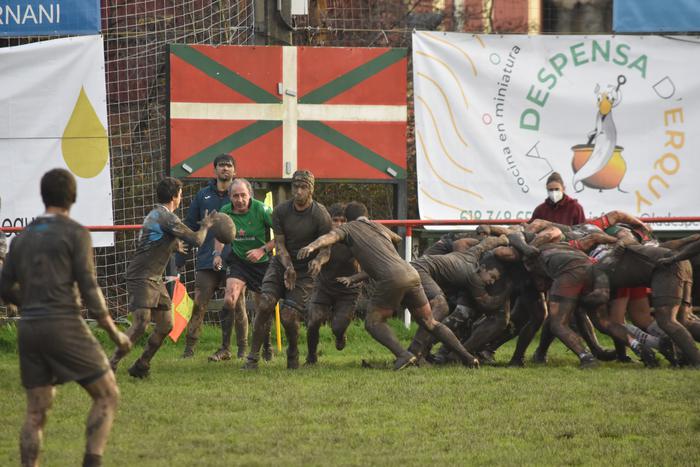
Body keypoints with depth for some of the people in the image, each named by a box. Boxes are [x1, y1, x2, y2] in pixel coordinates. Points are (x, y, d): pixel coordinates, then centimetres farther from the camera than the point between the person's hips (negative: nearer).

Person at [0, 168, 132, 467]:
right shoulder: (76, 233, -4)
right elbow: (89, 289, -9)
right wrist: (114, 333, -1)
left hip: (29, 330, 6)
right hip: (64, 329, -6)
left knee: (36, 413, 10)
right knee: (107, 396, 5)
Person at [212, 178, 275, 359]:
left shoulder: (261, 210, -19)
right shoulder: (225, 212, -7)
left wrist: (263, 249, -24)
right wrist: (217, 254, -2)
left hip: (262, 263, -2)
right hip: (238, 261, 2)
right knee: (229, 300, -17)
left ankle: (267, 347, 27)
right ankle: (225, 349, -11)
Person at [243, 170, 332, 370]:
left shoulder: (320, 216, -13)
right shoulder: (281, 211, -4)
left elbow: (326, 249, -10)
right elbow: (279, 244, -4)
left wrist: (318, 260, -34)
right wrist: (288, 267, -22)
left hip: (305, 271, -3)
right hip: (281, 264, 3)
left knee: (288, 316, -15)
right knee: (265, 304, -18)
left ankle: (293, 353, 16)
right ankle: (253, 357, -13)